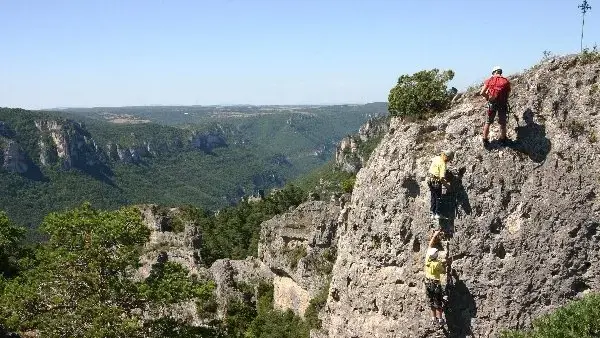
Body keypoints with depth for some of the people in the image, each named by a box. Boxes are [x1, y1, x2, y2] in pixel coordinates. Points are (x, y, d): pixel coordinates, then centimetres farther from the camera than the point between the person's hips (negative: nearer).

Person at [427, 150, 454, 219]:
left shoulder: (436, 158, 3)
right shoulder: (443, 164, -21)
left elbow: (431, 160, 30)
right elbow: (442, 177, -25)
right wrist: (445, 182, -6)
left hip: (430, 179, 8)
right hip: (436, 181, -8)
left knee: (433, 197, 15)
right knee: (438, 198, 4)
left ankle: (432, 213, 16)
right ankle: (437, 213, 4)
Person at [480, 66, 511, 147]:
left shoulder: (489, 80, 3)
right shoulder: (506, 81, 5)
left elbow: (482, 93, -2)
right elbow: (508, 93, 2)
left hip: (492, 103, 0)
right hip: (503, 104, 0)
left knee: (487, 123, 14)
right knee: (503, 124, 14)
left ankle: (485, 140, 19)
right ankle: (503, 140, 25)